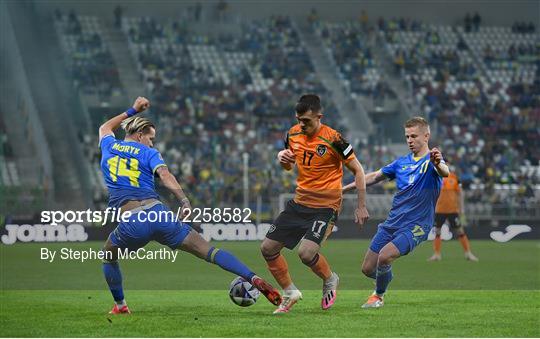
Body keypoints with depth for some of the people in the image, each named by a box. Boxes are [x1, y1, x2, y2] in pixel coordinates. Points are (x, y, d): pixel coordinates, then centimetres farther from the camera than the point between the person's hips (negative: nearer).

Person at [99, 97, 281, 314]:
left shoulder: (109, 147, 18)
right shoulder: (148, 153, 10)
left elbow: (105, 128, 43)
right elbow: (165, 175, -10)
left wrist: (133, 111, 49)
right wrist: (185, 202, -19)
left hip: (131, 223, 1)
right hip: (158, 214, -1)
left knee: (108, 256, 33)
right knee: (208, 251, -4)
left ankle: (119, 305, 31)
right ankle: (254, 279, -17)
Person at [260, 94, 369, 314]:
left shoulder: (333, 139, -17)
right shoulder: (293, 134, 2)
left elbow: (357, 170, -8)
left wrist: (361, 206, -9)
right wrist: (283, 158, -6)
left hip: (326, 206, -7)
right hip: (299, 202, 7)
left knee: (306, 252, -25)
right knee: (268, 248, 2)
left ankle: (330, 280, 8)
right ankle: (290, 293, 20)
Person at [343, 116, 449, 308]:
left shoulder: (431, 160, -8)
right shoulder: (402, 162, 13)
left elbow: (444, 172, -32)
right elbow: (374, 177, 24)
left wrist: (438, 164, -56)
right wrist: (344, 188, 23)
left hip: (415, 226, -7)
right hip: (391, 223, 7)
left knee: (384, 256, -27)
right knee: (368, 268, 5)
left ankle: (378, 296, 0)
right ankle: (385, 279, 39)